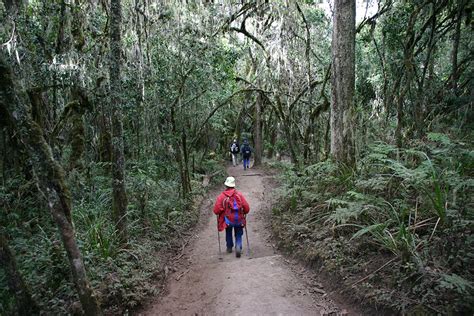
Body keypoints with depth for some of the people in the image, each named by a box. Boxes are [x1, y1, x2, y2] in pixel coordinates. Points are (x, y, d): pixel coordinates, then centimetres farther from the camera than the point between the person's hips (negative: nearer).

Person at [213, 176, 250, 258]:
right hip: (239, 220, 0)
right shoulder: (239, 194, -4)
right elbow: (247, 208, -6)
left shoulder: (221, 196, -9)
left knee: (228, 233, 28)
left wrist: (220, 214, 10)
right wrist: (243, 213, 15)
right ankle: (238, 247, -2)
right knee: (238, 235, 19)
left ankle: (229, 248, 40)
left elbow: (216, 210, -13)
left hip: (228, 220, 0)